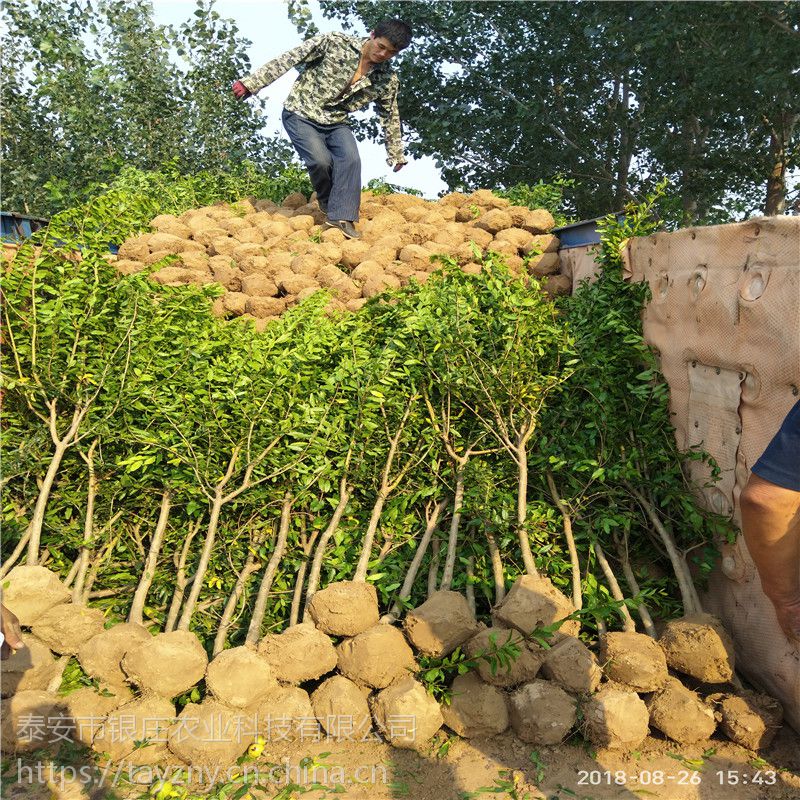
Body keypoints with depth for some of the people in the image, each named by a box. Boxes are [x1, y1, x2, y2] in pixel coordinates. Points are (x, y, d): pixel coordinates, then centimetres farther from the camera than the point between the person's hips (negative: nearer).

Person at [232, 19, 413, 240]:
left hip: (336, 123, 4)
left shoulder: (387, 81, -1)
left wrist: (396, 153, 22)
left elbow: (390, 116, 15)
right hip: (301, 114, -3)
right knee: (321, 161, -24)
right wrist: (251, 83, -14)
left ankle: (342, 218, -20)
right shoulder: (335, 43, -13)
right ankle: (330, 207, 2)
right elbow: (288, 60, -11)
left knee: (351, 160, -22)